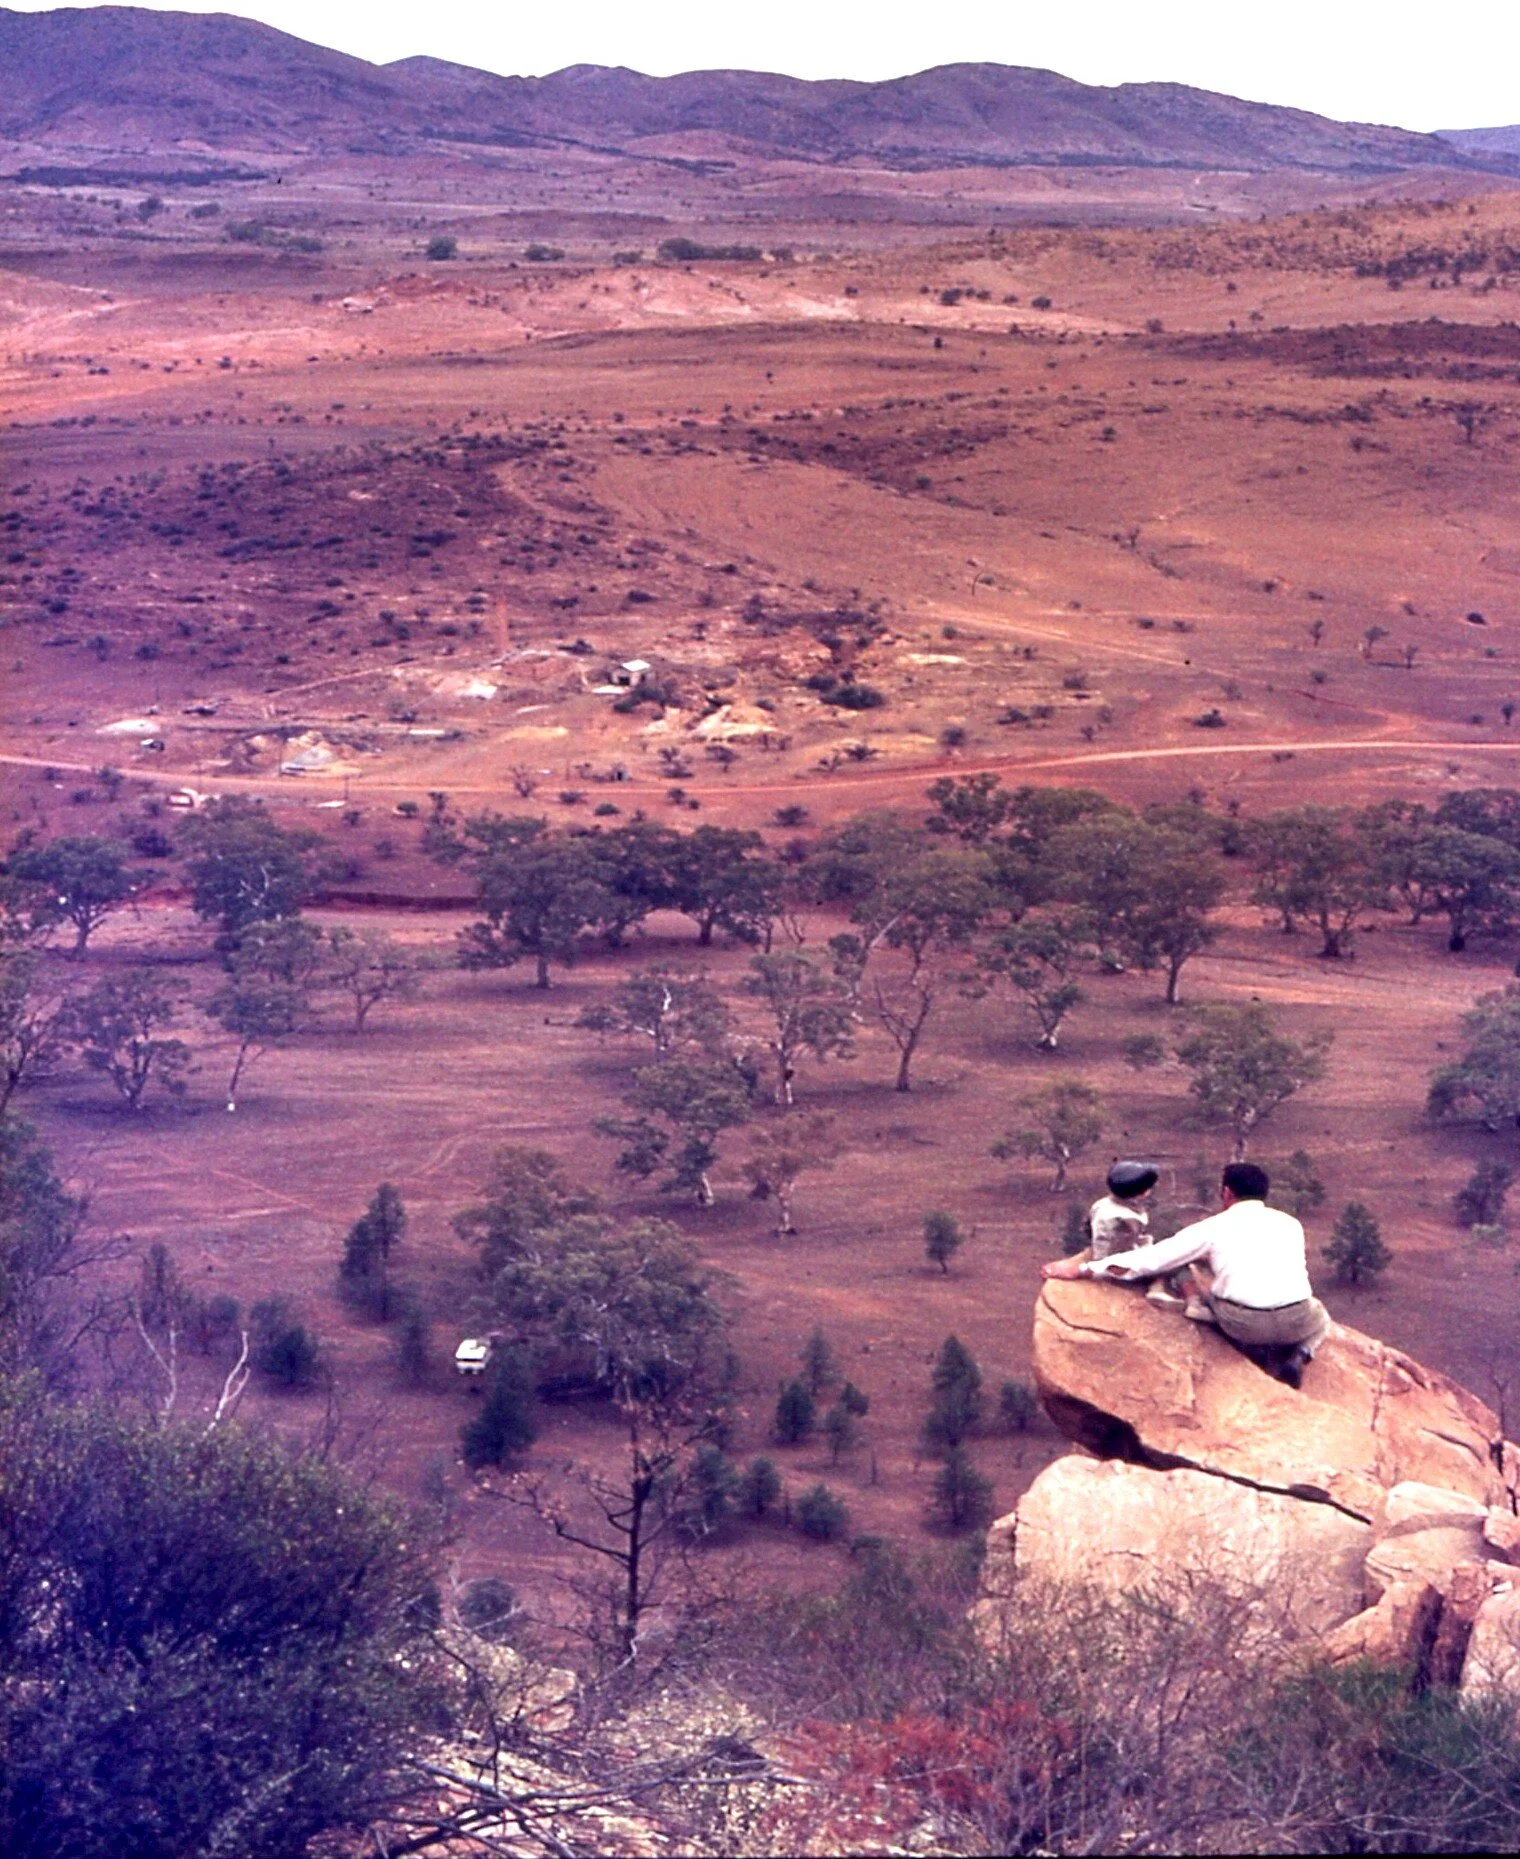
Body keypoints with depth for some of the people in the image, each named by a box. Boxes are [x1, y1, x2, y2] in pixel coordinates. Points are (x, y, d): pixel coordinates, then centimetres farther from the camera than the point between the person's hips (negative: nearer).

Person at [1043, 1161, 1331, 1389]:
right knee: (1320, 1317, 37)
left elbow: (1150, 1258, 11)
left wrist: (1081, 1269, 19)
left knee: (1199, 1302, 31)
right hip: (1297, 1322, 1)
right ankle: (1297, 1354, 6)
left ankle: (1254, 1350, 10)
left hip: (1241, 1323, -1)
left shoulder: (1213, 1228, 10)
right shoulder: (1290, 1223, 18)